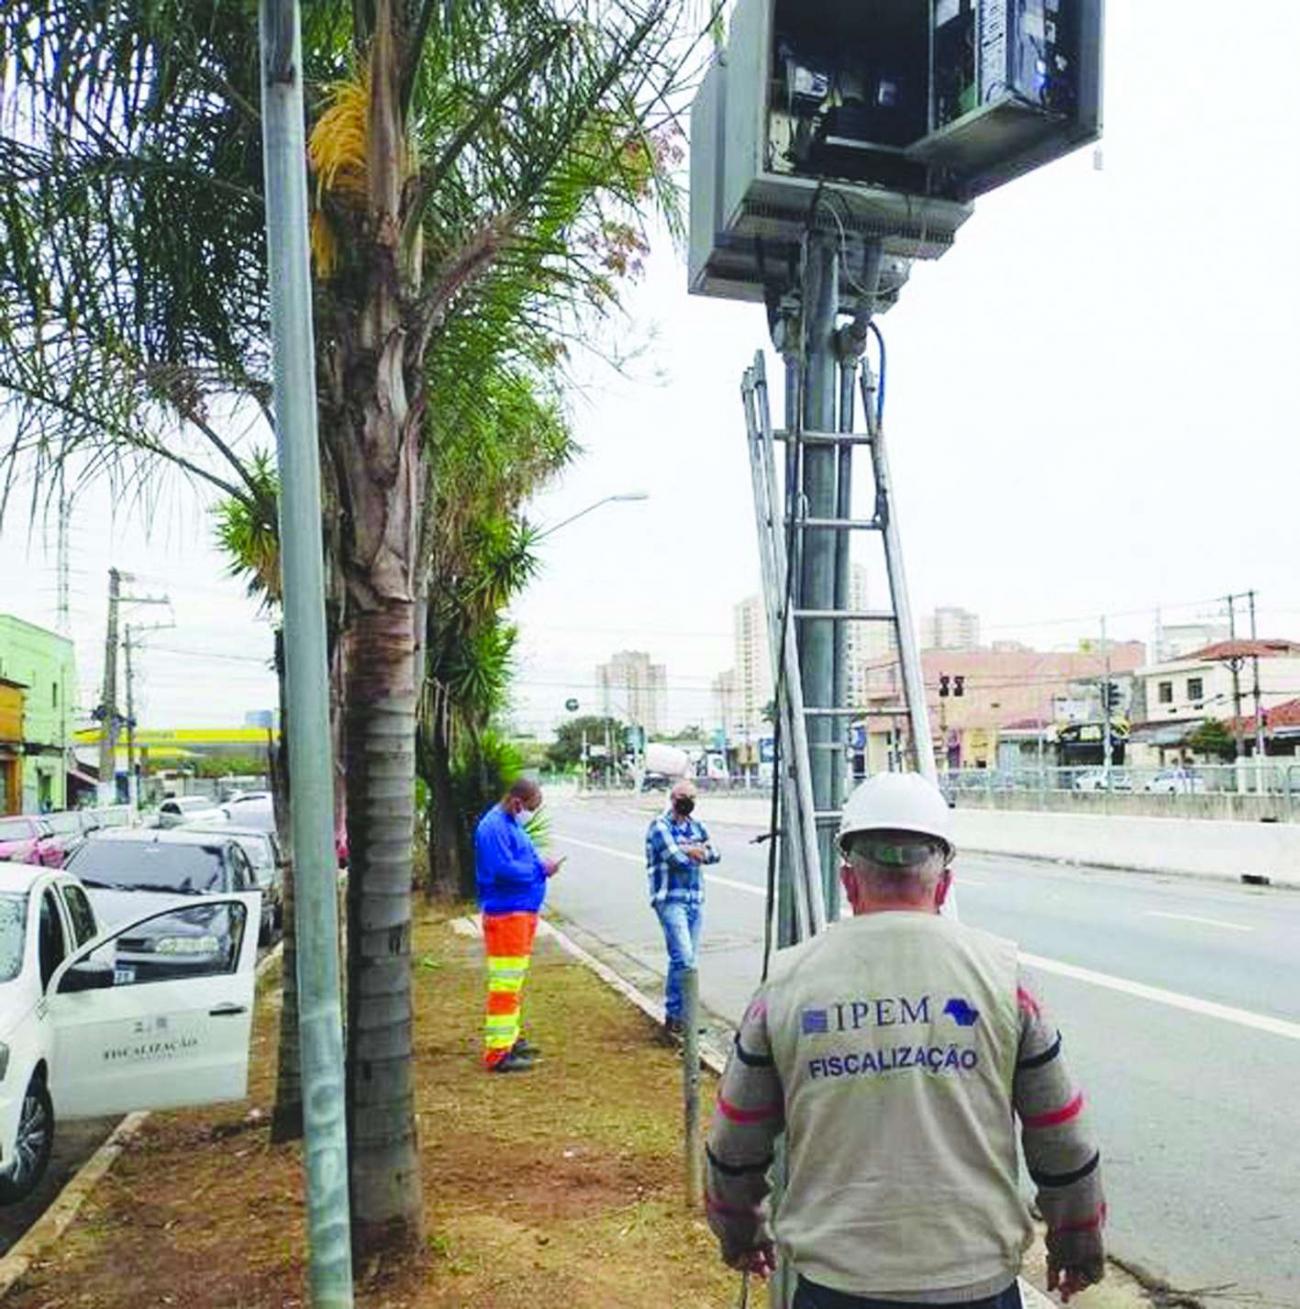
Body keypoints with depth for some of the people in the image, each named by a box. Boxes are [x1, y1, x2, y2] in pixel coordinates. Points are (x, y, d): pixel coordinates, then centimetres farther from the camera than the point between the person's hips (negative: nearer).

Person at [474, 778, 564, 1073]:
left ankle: (510, 1037, 31)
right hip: (505, 914, -11)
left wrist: (542, 865, 4)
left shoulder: (511, 825, 16)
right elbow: (503, 869, -24)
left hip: (523, 911, 11)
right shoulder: (493, 827, -16)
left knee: (515, 980, 19)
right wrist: (540, 869, -15)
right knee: (504, 982, -8)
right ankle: (498, 1052, -4)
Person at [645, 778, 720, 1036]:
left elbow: (714, 854, 6)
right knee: (682, 958, -15)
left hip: (695, 900, 7)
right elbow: (677, 858, -17)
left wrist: (688, 850, -10)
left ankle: (681, 1013, 19)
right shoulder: (660, 826, -6)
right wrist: (696, 851, 1)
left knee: (688, 959, 9)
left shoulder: (696, 826, 16)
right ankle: (673, 1017, -7)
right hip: (671, 900, -7)